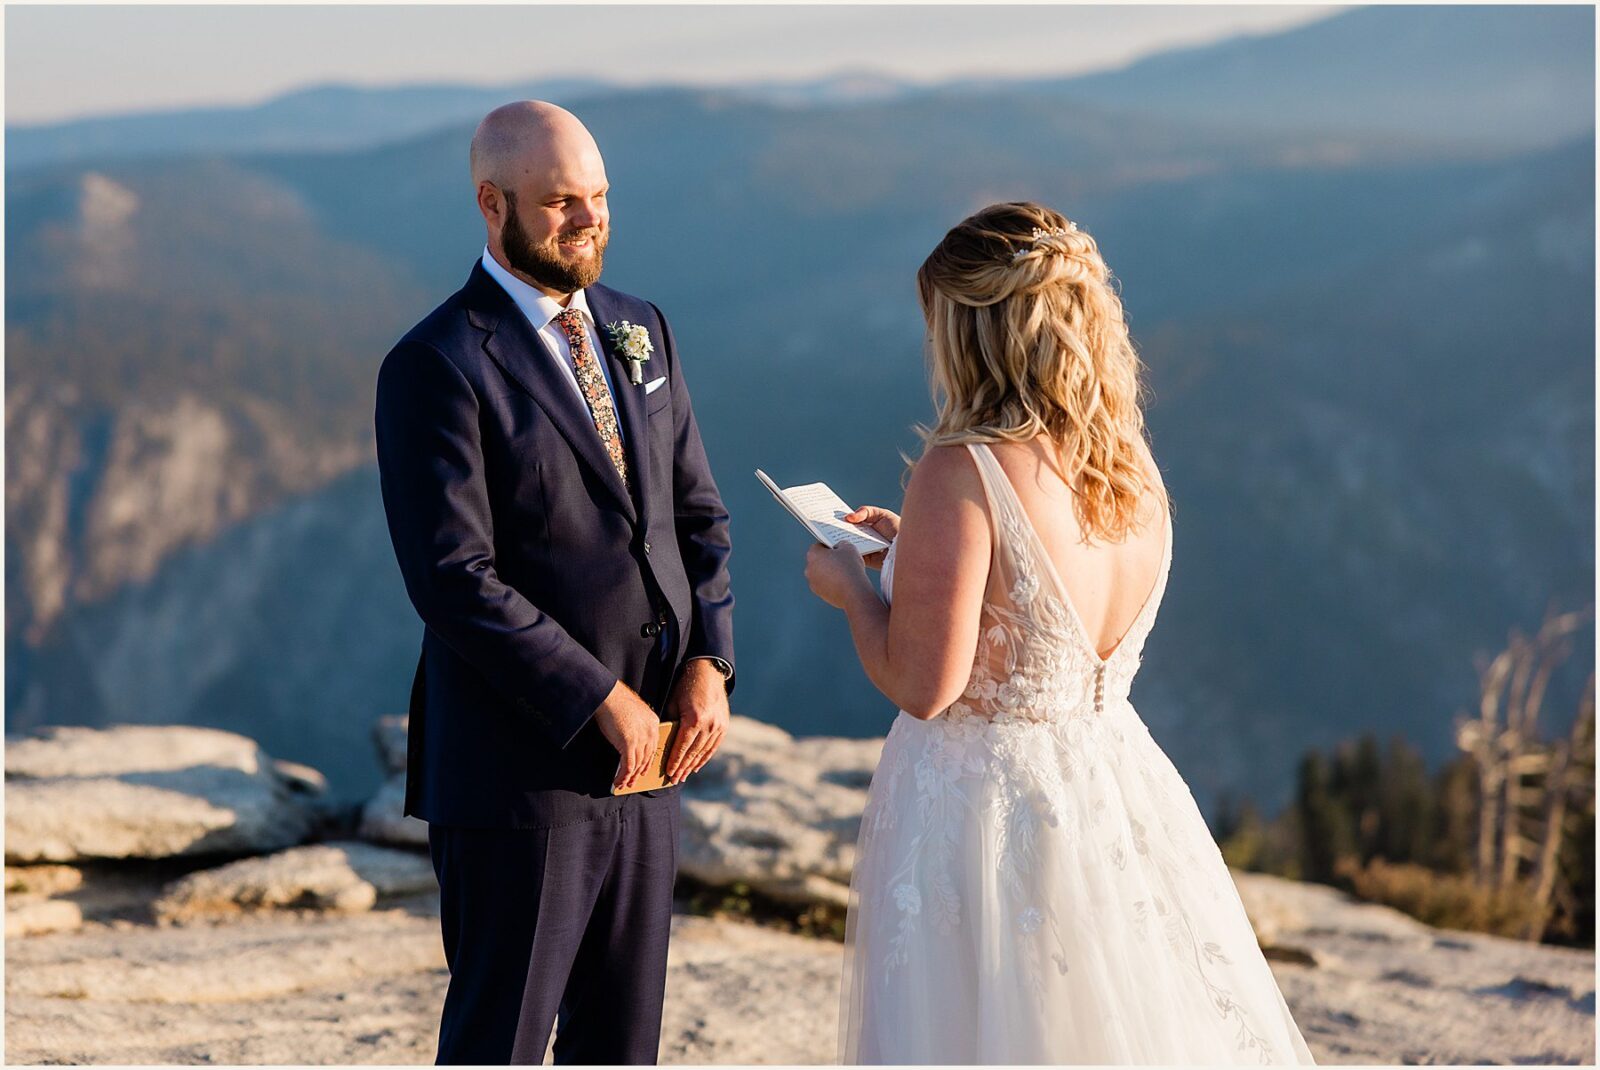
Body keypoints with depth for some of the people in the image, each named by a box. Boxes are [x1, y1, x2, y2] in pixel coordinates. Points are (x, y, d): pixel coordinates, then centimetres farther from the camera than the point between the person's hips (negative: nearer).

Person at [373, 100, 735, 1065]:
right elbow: (454, 580, -19)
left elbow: (697, 514, 12)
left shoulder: (639, 331, 10)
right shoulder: (435, 368, -13)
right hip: (519, 765, -7)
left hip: (642, 764, 7)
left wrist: (708, 666, -5)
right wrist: (606, 701, -19)